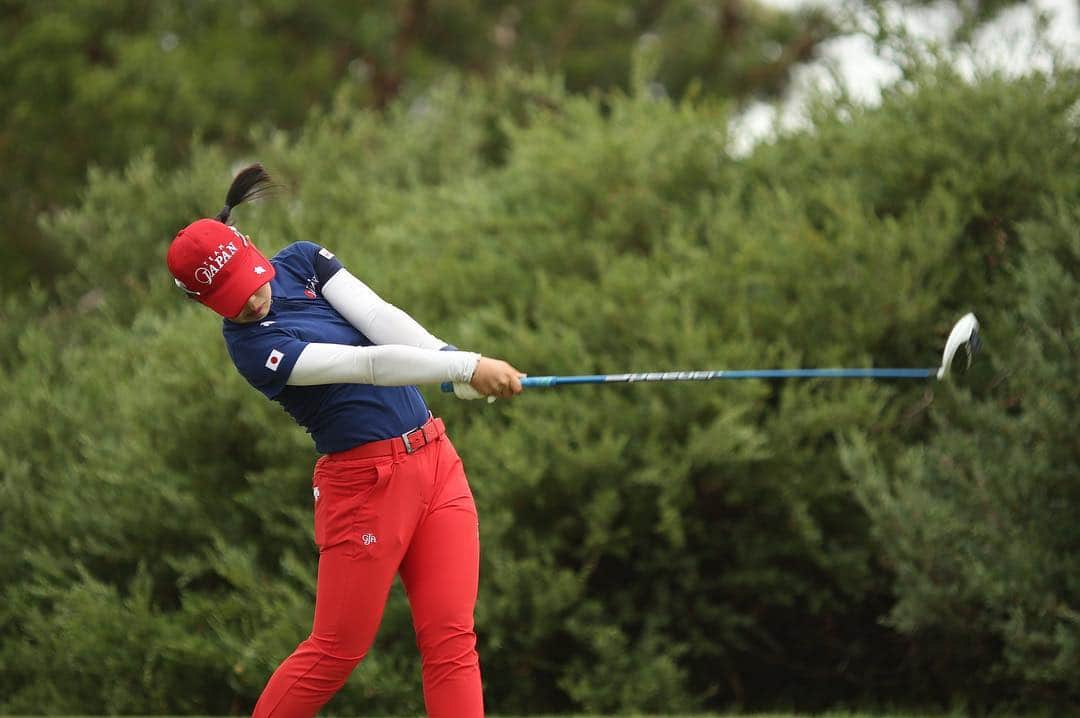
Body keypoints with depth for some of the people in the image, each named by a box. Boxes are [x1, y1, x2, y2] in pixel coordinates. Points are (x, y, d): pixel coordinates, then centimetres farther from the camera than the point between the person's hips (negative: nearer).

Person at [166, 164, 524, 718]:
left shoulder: (302, 261, 6)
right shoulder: (252, 346, -15)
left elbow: (382, 320, -7)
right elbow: (368, 365, -23)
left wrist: (461, 367, -21)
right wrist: (466, 367, -31)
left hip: (434, 458, 6)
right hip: (364, 480, -6)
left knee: (452, 641, 0)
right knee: (336, 652, 1)